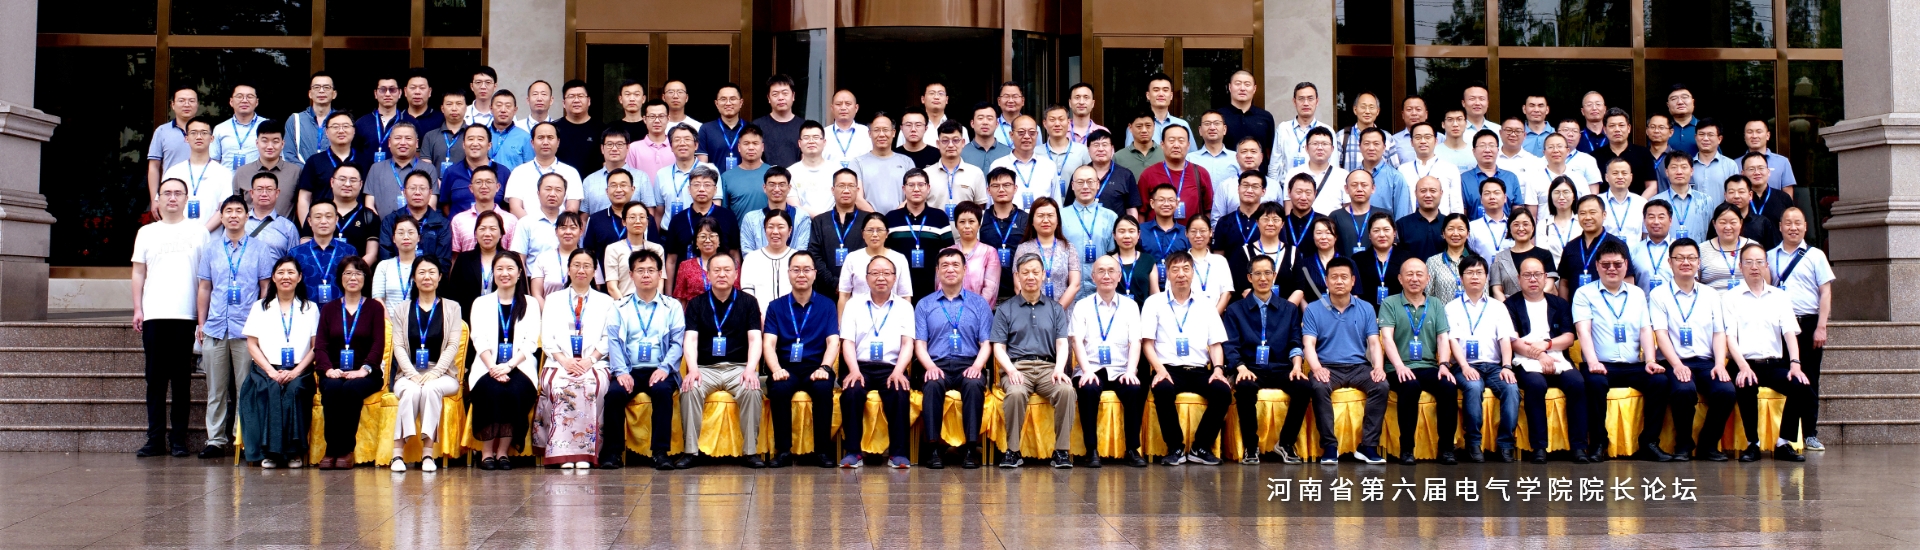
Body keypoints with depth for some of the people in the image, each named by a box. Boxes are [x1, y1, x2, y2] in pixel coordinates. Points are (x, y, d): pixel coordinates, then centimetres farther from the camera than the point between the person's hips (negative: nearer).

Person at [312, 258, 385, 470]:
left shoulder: (374, 308, 10)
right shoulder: (329, 309, 16)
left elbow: (378, 344, -2)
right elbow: (320, 345, 5)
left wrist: (364, 369, -19)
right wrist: (328, 368, -15)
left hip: (365, 374, -1)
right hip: (334, 373, 2)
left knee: (352, 388, -35)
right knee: (332, 388, -34)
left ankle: (345, 450, -27)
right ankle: (333, 449, -29)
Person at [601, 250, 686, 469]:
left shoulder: (672, 306, 14)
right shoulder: (620, 308, 16)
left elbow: (678, 342, 4)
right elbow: (613, 341, 4)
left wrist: (665, 368, -14)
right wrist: (621, 371, -13)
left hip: (660, 371, -1)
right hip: (630, 370, 1)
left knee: (663, 390, -33)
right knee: (614, 392, -30)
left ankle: (661, 451, -29)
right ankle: (612, 451, -19)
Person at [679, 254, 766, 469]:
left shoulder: (748, 302, 9)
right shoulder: (696, 304, 10)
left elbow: (755, 338, 0)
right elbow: (691, 339, -1)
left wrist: (750, 369, -18)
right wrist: (692, 369, -20)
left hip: (738, 366, -1)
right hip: (705, 367, 1)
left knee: (752, 390, -32)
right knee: (690, 389, -31)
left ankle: (752, 451, -23)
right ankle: (689, 450, -24)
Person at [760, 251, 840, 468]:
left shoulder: (827, 306, 10)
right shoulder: (776, 307, 11)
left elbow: (833, 342, 0)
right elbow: (768, 343, 0)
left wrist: (824, 368, -20)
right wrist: (776, 369, -20)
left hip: (815, 367, 0)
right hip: (786, 367, 0)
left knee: (823, 389, -33)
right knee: (779, 389, -33)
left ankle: (822, 450, -21)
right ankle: (783, 450, -21)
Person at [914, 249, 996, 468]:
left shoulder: (979, 303, 15)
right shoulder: (924, 306, 16)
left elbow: (986, 343, 8)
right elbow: (919, 344, 7)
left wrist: (977, 366, -12)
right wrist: (930, 367, -13)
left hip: (969, 365, 0)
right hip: (936, 365, 0)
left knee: (974, 384, -35)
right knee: (933, 385, -35)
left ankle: (970, 447, -32)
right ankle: (934, 447, -31)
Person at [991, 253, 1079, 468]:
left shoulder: (1055, 309, 18)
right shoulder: (1005, 309, 14)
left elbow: (1062, 344, 9)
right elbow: (998, 347, 7)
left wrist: (1059, 369, -12)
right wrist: (1011, 370, -13)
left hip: (1048, 366, 1)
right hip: (1016, 367, -1)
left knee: (1066, 390, -32)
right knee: (1016, 392, -36)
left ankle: (1061, 451, -24)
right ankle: (1012, 451, -24)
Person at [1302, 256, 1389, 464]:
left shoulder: (1366, 309, 11)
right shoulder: (1313, 310, 4)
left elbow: (1374, 343, 6)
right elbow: (1308, 344, -5)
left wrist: (1378, 367, -14)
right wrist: (1317, 368, -25)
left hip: (1359, 366, 2)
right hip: (1327, 367, -2)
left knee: (1381, 386, -27)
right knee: (1319, 387, -35)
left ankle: (1368, 446, -21)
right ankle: (1329, 446, -26)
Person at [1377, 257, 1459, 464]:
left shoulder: (1436, 306, 18)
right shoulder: (1389, 304, 8)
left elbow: (1443, 338, 8)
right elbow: (1387, 337, -5)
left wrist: (1443, 364, -11)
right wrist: (1399, 366, -21)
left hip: (1429, 367, 3)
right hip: (1401, 369, -3)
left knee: (1449, 386, -28)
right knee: (1410, 386, -36)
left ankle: (1446, 448, -16)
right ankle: (1406, 448, -22)